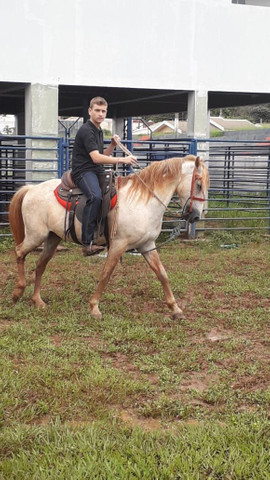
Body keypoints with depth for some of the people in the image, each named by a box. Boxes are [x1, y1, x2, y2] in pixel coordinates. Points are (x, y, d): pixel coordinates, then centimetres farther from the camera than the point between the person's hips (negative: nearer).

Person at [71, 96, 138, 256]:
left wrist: (113, 146, 9)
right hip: (84, 171, -10)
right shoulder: (86, 131, -11)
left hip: (98, 171, 10)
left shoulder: (99, 131, 20)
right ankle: (87, 243, -39)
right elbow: (96, 158, -22)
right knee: (95, 196, -37)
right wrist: (122, 160, -27)